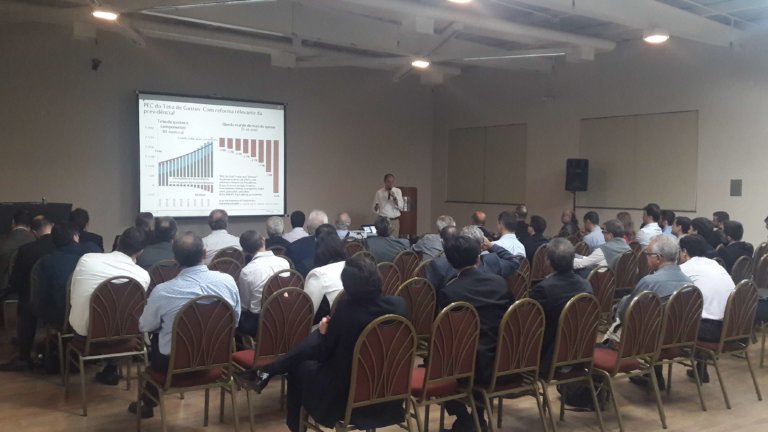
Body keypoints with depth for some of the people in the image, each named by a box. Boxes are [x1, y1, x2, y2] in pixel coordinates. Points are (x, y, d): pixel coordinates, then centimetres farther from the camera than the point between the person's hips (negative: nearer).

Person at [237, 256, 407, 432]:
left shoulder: (346, 309, -24)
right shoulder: (399, 304, -11)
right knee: (312, 344, 15)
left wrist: (324, 332, 9)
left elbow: (324, 354, -10)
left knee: (300, 367, 24)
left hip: (345, 393, -5)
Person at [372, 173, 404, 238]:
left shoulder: (398, 191, 6)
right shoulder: (379, 193, 1)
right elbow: (375, 210, 4)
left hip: (395, 221, 1)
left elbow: (401, 207, -4)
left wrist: (394, 198, -18)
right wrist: (376, 208, -19)